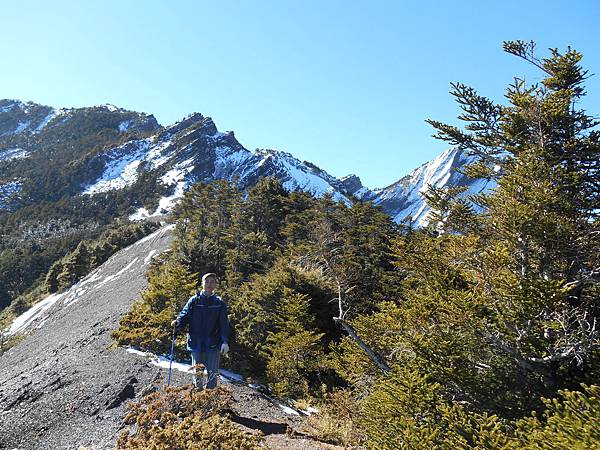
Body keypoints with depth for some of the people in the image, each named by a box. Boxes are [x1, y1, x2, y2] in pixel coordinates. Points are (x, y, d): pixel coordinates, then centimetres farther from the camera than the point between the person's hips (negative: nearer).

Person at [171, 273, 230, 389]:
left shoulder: (219, 303, 1)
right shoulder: (194, 300, 0)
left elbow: (224, 324, 0)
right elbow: (184, 315, -3)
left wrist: (225, 342, -9)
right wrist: (177, 322, -25)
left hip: (213, 344, 0)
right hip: (196, 343, 0)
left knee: (213, 373, 8)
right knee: (197, 372, 13)